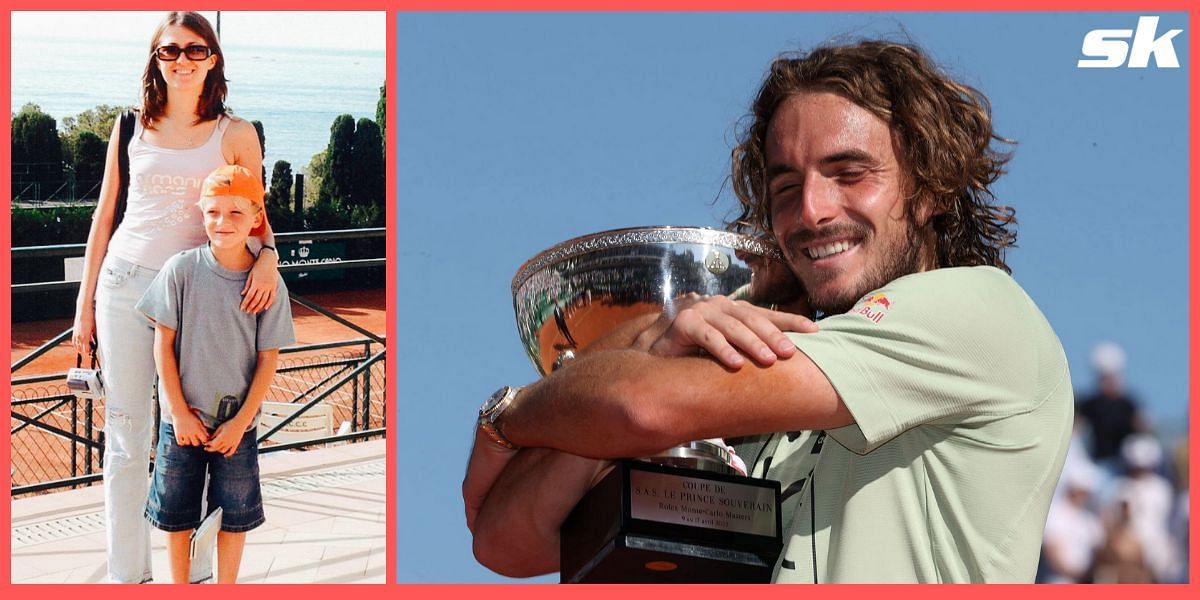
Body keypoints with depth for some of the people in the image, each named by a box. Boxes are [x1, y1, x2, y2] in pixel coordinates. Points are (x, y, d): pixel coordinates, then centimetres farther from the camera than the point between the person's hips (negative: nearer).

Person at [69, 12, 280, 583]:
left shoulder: (235, 134, 2)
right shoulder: (131, 127, 7)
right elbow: (104, 216, 11)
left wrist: (267, 254, -17)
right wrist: (85, 302, 10)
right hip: (125, 283, 2)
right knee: (126, 437, 5)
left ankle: (195, 572, 13)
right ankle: (126, 573, 15)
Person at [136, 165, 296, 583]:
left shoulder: (268, 282, -8)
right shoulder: (181, 269, -9)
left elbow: (268, 359, -4)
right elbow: (164, 343, -5)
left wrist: (240, 422, -8)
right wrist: (180, 412, -8)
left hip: (237, 422, 0)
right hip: (182, 418, 0)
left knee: (234, 515, 10)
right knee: (177, 513, 12)